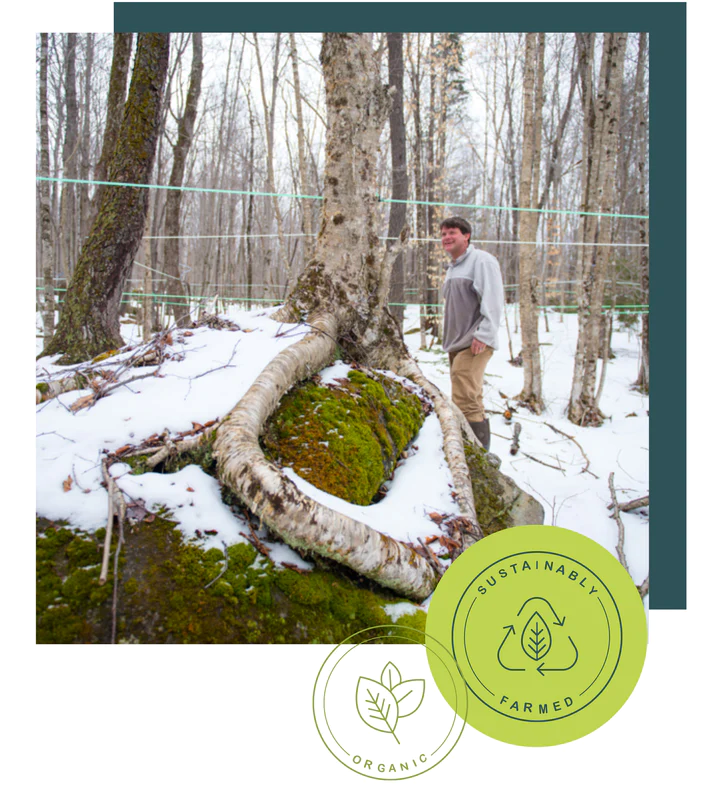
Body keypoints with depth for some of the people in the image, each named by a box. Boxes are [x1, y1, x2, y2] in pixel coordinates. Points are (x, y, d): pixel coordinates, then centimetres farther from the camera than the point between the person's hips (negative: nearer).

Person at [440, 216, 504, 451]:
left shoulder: (481, 260, -9)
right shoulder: (452, 267, 20)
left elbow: (493, 301, -18)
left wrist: (483, 334, -24)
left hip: (475, 343, -10)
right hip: (456, 344, 10)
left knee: (465, 400, -18)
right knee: (472, 399, 14)